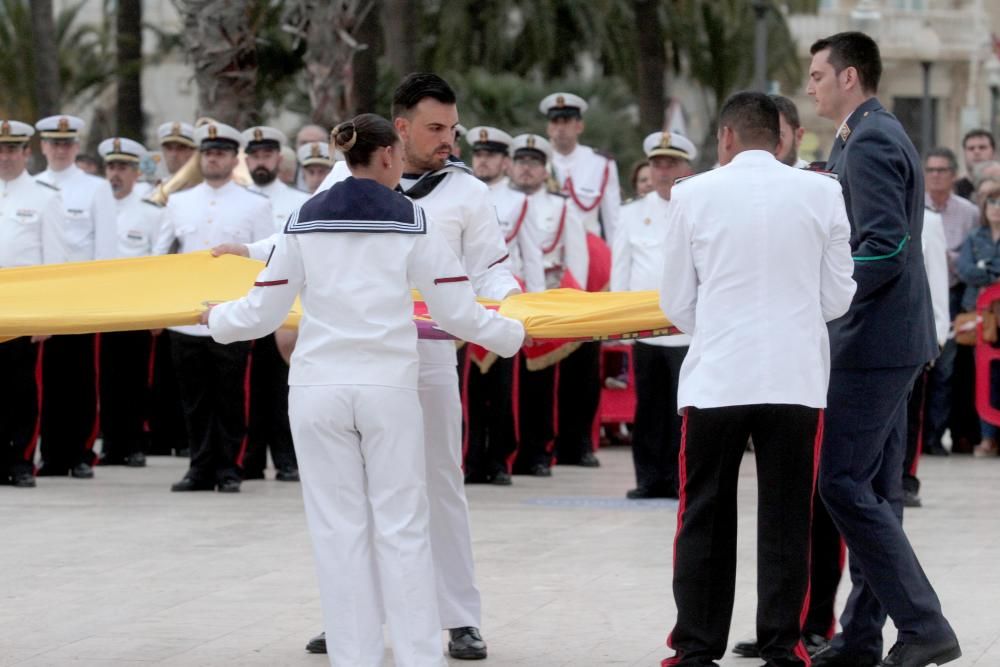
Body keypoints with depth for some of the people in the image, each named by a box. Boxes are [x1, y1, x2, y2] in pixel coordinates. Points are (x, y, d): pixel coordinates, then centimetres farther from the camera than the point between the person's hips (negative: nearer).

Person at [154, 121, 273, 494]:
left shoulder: (256, 206, 5)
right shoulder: (178, 203, 13)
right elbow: (159, 255, 19)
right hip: (185, 319, 3)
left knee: (230, 402, 0)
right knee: (194, 402, 6)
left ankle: (229, 470, 7)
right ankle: (201, 468, 12)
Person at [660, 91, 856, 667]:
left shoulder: (695, 195, -2)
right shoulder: (821, 193, -1)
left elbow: (676, 302, 5)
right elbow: (837, 297, 5)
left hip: (717, 379, 0)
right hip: (797, 378, 1)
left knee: (706, 520, 9)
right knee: (786, 521, 8)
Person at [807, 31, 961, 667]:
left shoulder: (870, 144, -15)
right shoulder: (877, 136, 18)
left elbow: (884, 248, -23)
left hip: (874, 340, -10)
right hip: (888, 337, 10)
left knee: (844, 483, -10)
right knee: (874, 489, 11)